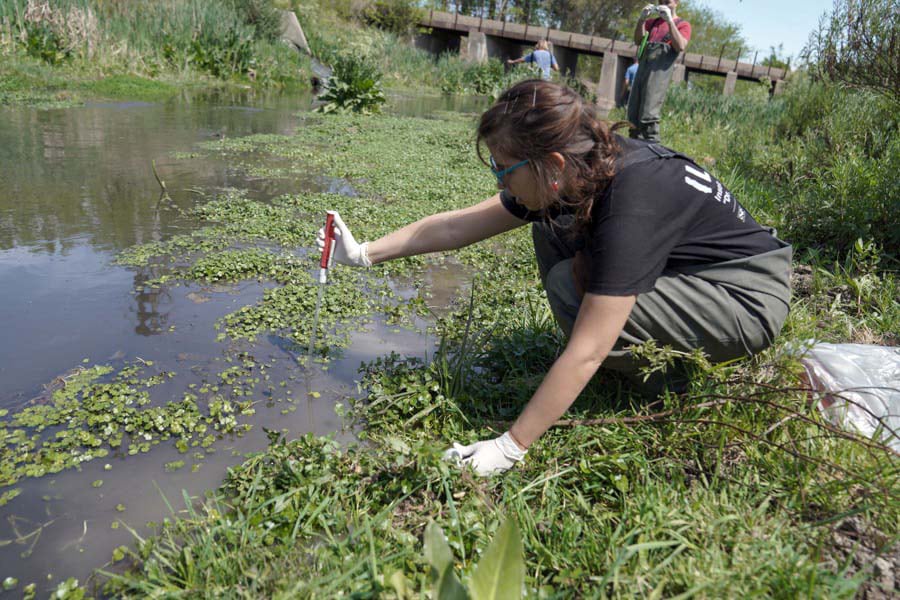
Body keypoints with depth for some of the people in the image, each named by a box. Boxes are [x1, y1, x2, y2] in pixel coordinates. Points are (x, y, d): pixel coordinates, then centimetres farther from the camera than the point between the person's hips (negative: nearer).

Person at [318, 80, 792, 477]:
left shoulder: (631, 202, -34)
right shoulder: (578, 172, -10)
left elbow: (586, 353, -35)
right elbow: (459, 225, -4)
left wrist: (510, 447, -29)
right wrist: (365, 253, -1)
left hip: (750, 298, -8)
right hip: (685, 266, 8)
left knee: (572, 285, -27)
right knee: (551, 232, 1)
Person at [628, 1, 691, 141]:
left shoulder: (683, 24, 13)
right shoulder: (653, 22, 26)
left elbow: (680, 46, -6)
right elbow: (638, 40, 11)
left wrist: (670, 20, -8)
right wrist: (641, 19, -3)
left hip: (660, 71, -5)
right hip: (643, 68, 5)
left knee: (648, 116, -17)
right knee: (633, 116, -1)